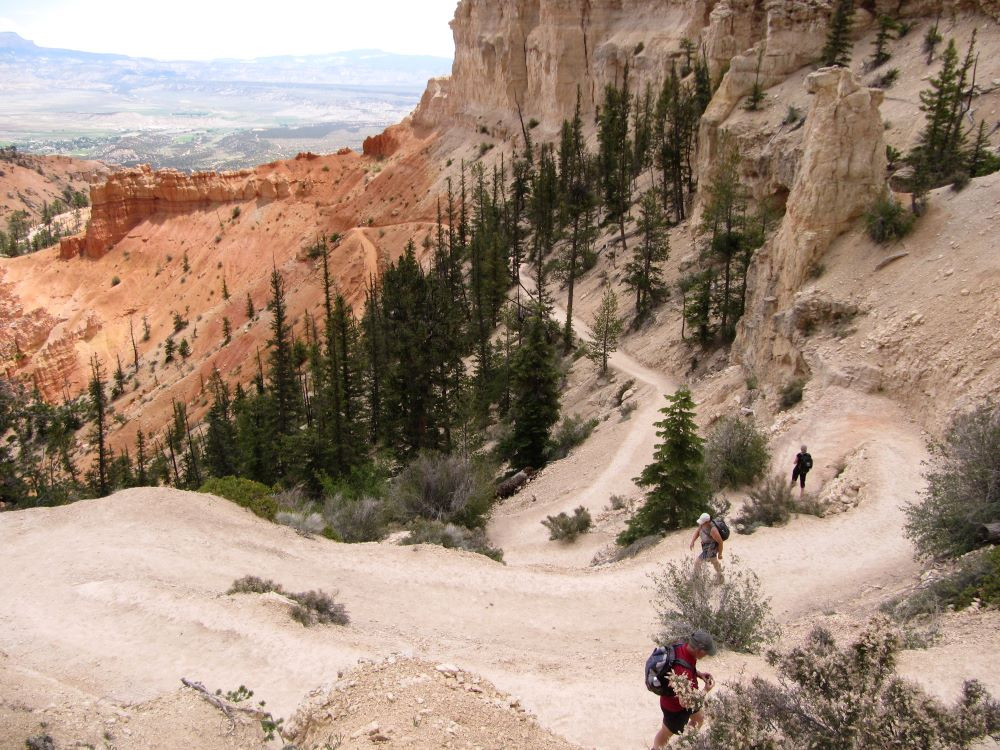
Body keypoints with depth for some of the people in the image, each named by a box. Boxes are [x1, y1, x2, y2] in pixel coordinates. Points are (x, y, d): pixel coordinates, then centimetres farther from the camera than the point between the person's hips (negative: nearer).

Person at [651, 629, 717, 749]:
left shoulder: (685, 648, -18)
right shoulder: (682, 670, -44)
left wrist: (699, 674, -8)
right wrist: (706, 690, -23)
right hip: (675, 707, -8)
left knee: (699, 718, 31)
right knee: (666, 733, 19)